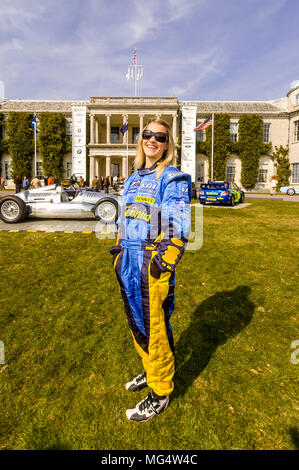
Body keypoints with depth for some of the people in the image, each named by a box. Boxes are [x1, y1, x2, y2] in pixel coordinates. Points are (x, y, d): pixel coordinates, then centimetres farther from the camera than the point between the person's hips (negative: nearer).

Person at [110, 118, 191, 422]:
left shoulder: (172, 179, -5)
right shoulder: (132, 180, 17)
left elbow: (177, 228, -13)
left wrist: (163, 264, -18)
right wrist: (119, 252, 16)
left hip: (153, 263, -7)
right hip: (128, 261, 8)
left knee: (154, 327, 2)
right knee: (136, 320, 19)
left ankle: (160, 394, 24)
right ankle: (150, 370, 43)